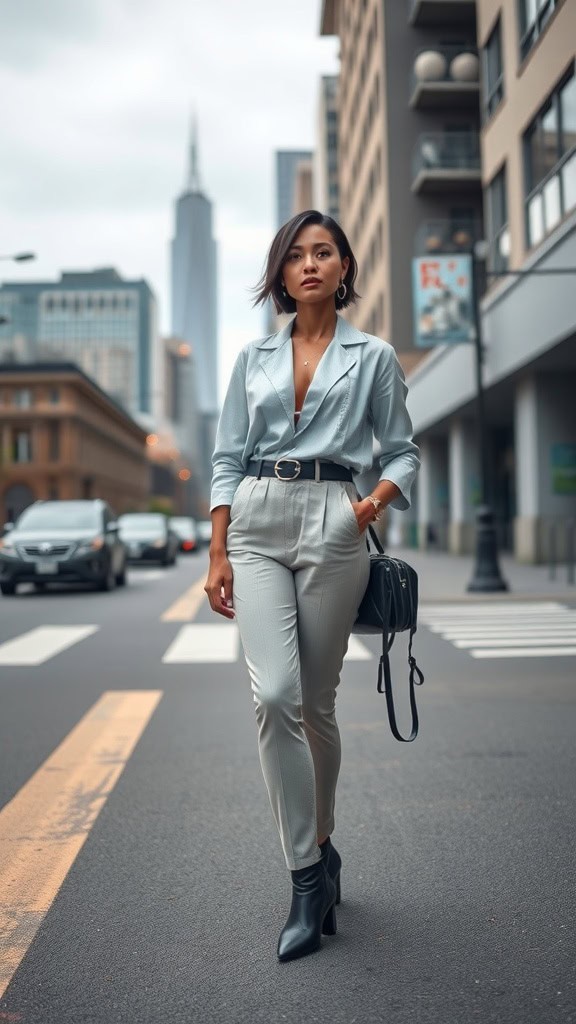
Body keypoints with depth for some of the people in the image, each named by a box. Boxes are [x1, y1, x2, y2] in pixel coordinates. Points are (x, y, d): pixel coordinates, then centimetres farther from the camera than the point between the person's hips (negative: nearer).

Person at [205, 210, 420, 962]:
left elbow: (402, 450, 10)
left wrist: (379, 497, -12)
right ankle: (311, 870, -1)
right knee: (274, 695, -13)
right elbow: (228, 459, 11)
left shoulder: (373, 357, 9)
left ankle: (316, 850, 27)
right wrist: (217, 554, 3)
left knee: (315, 703, 4)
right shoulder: (253, 359, 14)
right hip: (257, 527, 2)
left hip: (331, 527, -1)